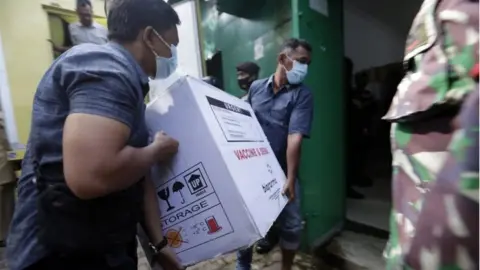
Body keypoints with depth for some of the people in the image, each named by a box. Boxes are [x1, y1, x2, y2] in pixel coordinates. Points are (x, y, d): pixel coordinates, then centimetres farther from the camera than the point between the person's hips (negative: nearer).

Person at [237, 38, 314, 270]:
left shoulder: (302, 95, -7)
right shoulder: (256, 87, 2)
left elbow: (295, 138, -18)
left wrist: (290, 179, -24)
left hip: (280, 173, -1)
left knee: (291, 225, 10)